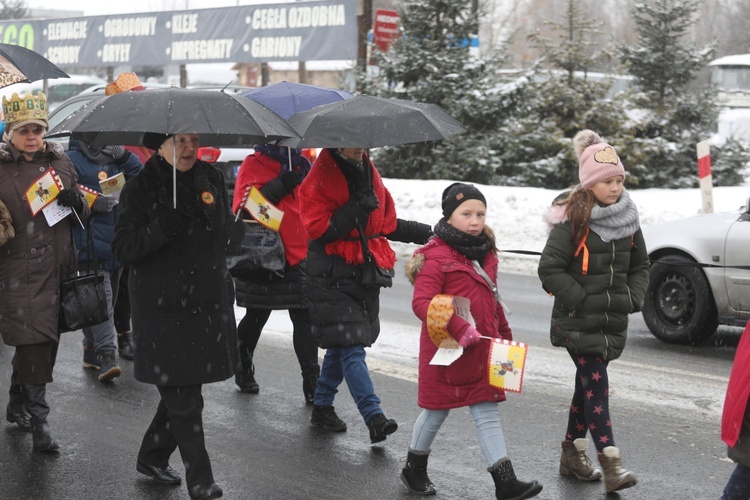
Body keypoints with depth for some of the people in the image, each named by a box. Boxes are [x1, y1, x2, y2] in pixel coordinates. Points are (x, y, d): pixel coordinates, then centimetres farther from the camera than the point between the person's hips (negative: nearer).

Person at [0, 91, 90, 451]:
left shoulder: (60, 161, 11)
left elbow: (83, 215, 16)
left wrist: (75, 202, -5)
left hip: (57, 269, 5)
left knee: (44, 340, 13)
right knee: (34, 343, -10)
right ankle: (38, 421, -2)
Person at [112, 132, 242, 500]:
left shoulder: (212, 179, 8)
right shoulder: (141, 188, -6)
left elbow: (225, 232, 18)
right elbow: (123, 249, -11)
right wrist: (162, 228, -25)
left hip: (208, 303, 5)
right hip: (163, 307, -5)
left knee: (181, 388, 13)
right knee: (183, 398, -4)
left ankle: (152, 457, 32)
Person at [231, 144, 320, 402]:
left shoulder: (301, 165, 12)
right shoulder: (254, 165, -6)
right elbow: (244, 207, -19)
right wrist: (279, 186, -24)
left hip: (298, 257, 4)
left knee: (304, 318, -2)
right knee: (256, 318, 10)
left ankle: (311, 380, 0)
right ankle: (243, 369, 30)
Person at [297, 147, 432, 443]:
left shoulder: (370, 173, 14)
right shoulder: (320, 178, -11)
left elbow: (386, 223, 20)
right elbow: (318, 229, -20)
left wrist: (426, 233, 12)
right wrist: (357, 209, -23)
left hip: (365, 275, 8)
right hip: (332, 277, -8)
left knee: (342, 346, 14)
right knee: (350, 348, -11)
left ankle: (322, 407, 28)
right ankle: (374, 417, -15)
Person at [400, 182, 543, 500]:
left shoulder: (486, 254, 10)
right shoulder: (437, 256, -14)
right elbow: (422, 302, -22)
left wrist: (504, 335, 24)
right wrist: (458, 328, -31)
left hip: (482, 350, 6)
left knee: (488, 414, 4)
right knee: (437, 410, 9)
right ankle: (414, 469, 30)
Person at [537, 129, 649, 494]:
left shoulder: (628, 218, 6)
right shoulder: (572, 220, -13)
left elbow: (640, 265, 17)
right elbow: (549, 268, -14)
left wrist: (633, 298, 3)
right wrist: (580, 299, -16)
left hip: (612, 321, 6)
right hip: (578, 322, -6)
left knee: (588, 385, 14)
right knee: (596, 385, -10)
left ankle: (573, 453, 27)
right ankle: (611, 463, -12)